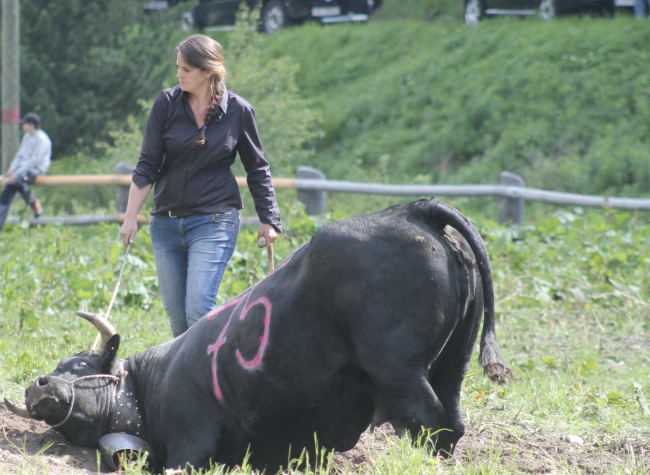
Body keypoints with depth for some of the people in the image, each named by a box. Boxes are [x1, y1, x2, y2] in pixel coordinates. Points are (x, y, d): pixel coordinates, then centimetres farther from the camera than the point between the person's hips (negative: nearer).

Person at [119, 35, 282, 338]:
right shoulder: (166, 104, 0)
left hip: (214, 221, -3)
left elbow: (257, 169, 8)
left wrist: (268, 219, 7)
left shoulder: (238, 111, -3)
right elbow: (147, 165, 1)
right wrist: (131, 218, -4)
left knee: (198, 311, -16)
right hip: (166, 221, 3)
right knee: (175, 314, 5)